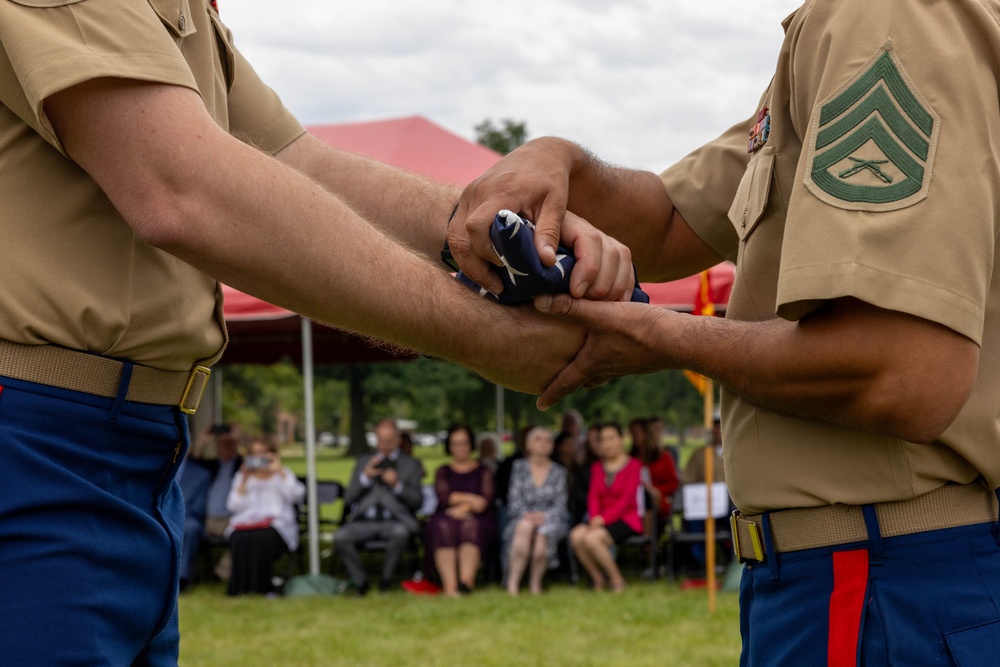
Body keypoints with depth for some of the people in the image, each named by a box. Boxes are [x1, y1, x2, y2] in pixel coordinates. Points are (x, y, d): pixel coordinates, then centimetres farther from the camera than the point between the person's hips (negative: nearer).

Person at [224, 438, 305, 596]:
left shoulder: (283, 475, 22)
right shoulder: (242, 477, 25)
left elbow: (297, 495, 0)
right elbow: (234, 506, 9)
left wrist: (279, 471, 1)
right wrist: (244, 480, 3)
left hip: (275, 524, -1)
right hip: (245, 523, 1)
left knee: (263, 538, -38)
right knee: (240, 540, -36)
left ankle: (262, 586, -32)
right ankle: (240, 587, -30)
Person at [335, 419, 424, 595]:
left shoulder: (411, 465, 17)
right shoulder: (364, 462, 22)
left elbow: (417, 500, 6)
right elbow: (348, 499, 13)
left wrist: (397, 485, -12)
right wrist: (365, 477, -3)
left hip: (394, 521, -2)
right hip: (364, 521, 2)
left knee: (401, 533, -39)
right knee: (340, 537, -31)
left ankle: (386, 579, -16)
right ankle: (360, 582, -11)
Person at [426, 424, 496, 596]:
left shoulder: (483, 471, 19)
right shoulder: (443, 472, 23)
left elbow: (486, 501, 1)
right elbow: (443, 497, 3)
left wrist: (463, 508, -14)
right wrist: (470, 498, -7)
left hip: (478, 519, -1)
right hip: (447, 518, 1)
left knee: (470, 526, -37)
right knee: (443, 527, -35)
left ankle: (467, 579, -53)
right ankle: (449, 583, -50)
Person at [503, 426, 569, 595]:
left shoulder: (558, 471, 11)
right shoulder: (519, 467, 11)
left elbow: (560, 504, 4)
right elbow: (514, 499, 4)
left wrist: (544, 516, -15)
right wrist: (526, 515, -15)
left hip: (550, 519, 0)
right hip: (523, 517, 0)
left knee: (543, 532, -36)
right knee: (525, 527, -37)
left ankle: (535, 581, -22)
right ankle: (513, 581, -40)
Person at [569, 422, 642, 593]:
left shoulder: (633, 465, 0)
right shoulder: (597, 467, 18)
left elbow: (627, 499, -10)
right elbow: (593, 496, 7)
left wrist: (603, 519, -19)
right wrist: (594, 517, -13)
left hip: (625, 520, -5)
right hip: (600, 520, 5)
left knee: (592, 538, -31)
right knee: (576, 535, -26)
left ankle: (617, 580, -14)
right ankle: (598, 579, -9)